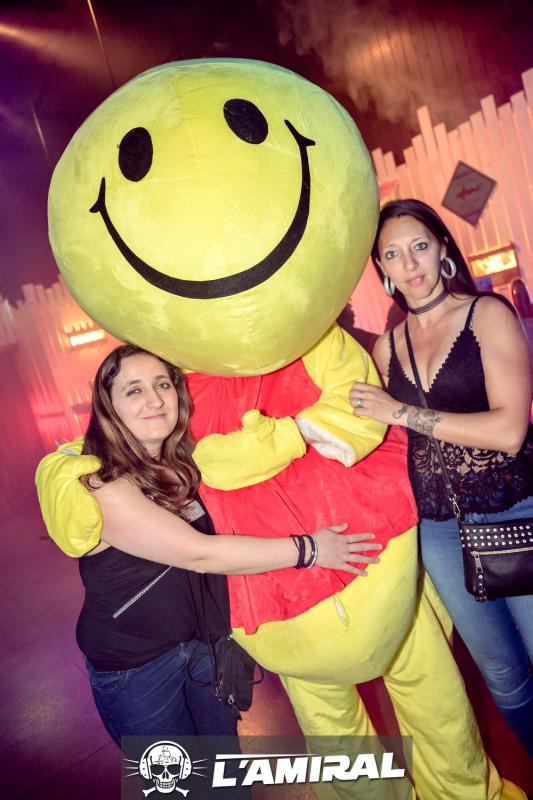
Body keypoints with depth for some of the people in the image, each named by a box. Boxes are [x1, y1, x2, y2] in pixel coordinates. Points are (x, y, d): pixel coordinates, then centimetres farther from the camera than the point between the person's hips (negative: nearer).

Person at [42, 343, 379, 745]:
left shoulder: (182, 461, -4)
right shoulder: (103, 488, -27)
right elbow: (201, 554, -31)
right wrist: (308, 549, -28)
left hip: (206, 640, 6)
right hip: (134, 666, -6)